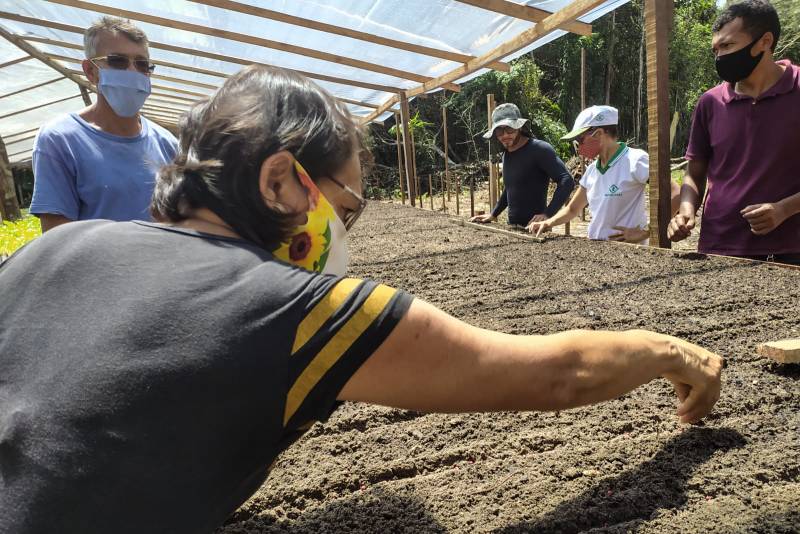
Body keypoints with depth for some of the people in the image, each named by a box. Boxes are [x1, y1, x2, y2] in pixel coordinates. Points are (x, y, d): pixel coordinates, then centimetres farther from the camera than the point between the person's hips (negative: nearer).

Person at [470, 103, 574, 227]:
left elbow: (567, 181, -22)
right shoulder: (506, 154, 11)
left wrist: (547, 214, -30)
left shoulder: (540, 149, -13)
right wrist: (493, 214, 20)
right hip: (512, 226, 8)